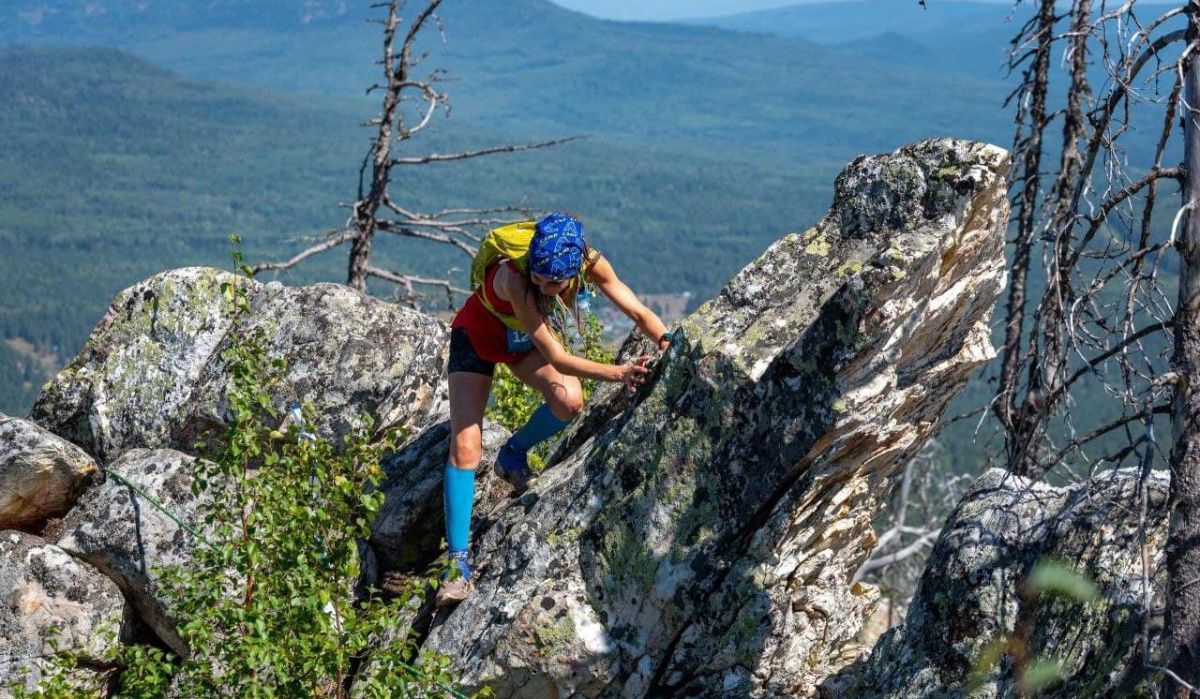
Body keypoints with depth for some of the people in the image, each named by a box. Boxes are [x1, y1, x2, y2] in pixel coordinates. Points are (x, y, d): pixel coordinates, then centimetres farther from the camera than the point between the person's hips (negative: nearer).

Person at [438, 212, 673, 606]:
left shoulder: (589, 264, -29)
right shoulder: (513, 278, -42)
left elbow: (638, 312, -16)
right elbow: (556, 358, -39)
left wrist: (668, 342, -34)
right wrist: (620, 373, -46)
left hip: (526, 340, 4)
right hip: (477, 337, -4)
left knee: (569, 401, -26)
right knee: (465, 448, -15)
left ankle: (513, 455, 5)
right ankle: (457, 561, -11)